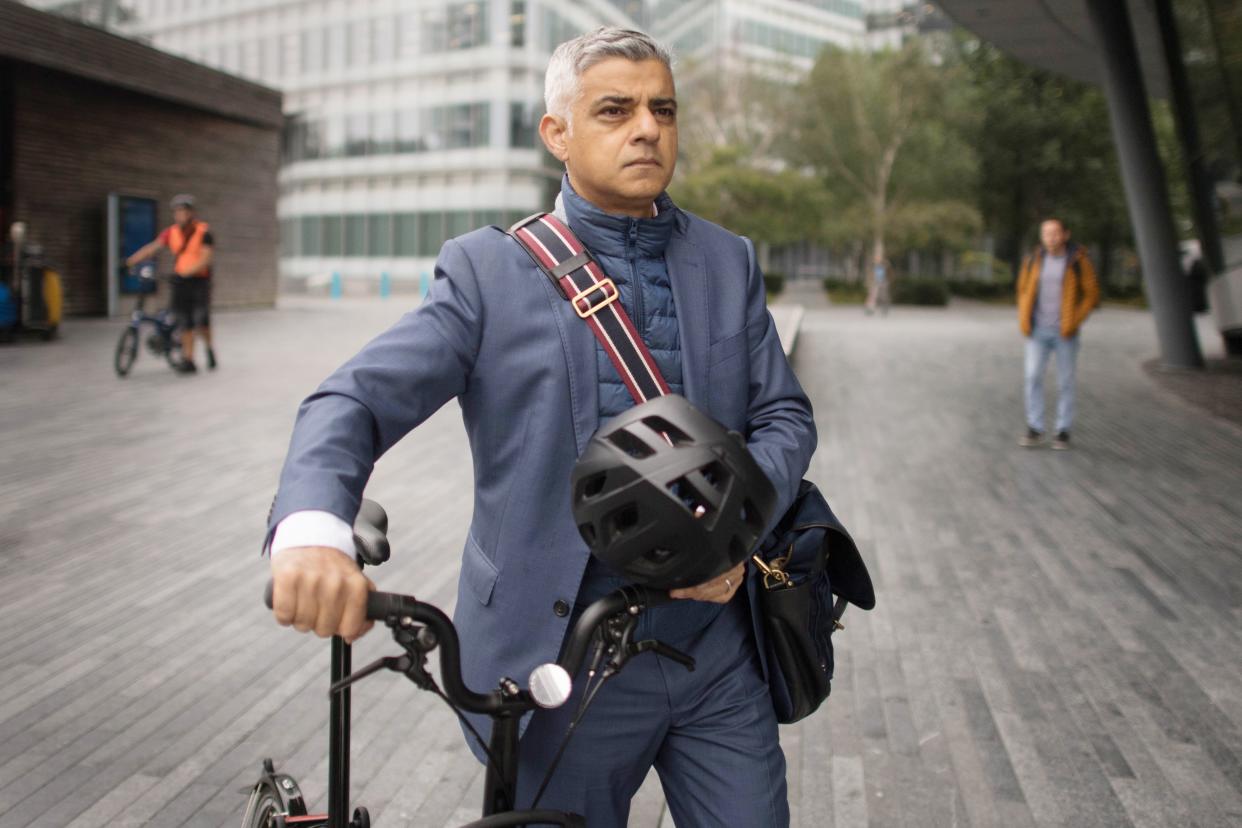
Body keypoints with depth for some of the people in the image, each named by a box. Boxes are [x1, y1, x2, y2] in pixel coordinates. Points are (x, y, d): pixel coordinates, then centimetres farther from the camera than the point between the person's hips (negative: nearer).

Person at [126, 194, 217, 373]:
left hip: (199, 280, -4)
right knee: (185, 323, 3)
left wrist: (186, 271, -29)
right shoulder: (172, 232, 5)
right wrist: (129, 262, -7)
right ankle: (188, 360, 8)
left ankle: (209, 348, 17)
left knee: (201, 321, -11)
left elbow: (206, 258, -17)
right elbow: (151, 248, 3)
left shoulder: (203, 232, -8)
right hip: (180, 283, 4)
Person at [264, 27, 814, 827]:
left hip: (721, 657, 3)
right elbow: (354, 401, -14)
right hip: (568, 664, -3)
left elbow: (785, 415, 5)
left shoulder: (728, 261, 7)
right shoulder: (489, 269, -5)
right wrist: (312, 529, -34)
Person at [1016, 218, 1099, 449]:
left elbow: (1092, 294, -4)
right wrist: (1024, 321, 2)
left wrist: (1074, 323, -14)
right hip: (1038, 331, 2)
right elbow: (1024, 290, 15)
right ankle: (1035, 430, 1)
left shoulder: (1079, 261, -6)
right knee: (1033, 377, -7)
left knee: (1065, 381, 3)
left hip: (1064, 333, -2)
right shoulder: (1034, 260, 3)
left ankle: (1063, 431, 14)